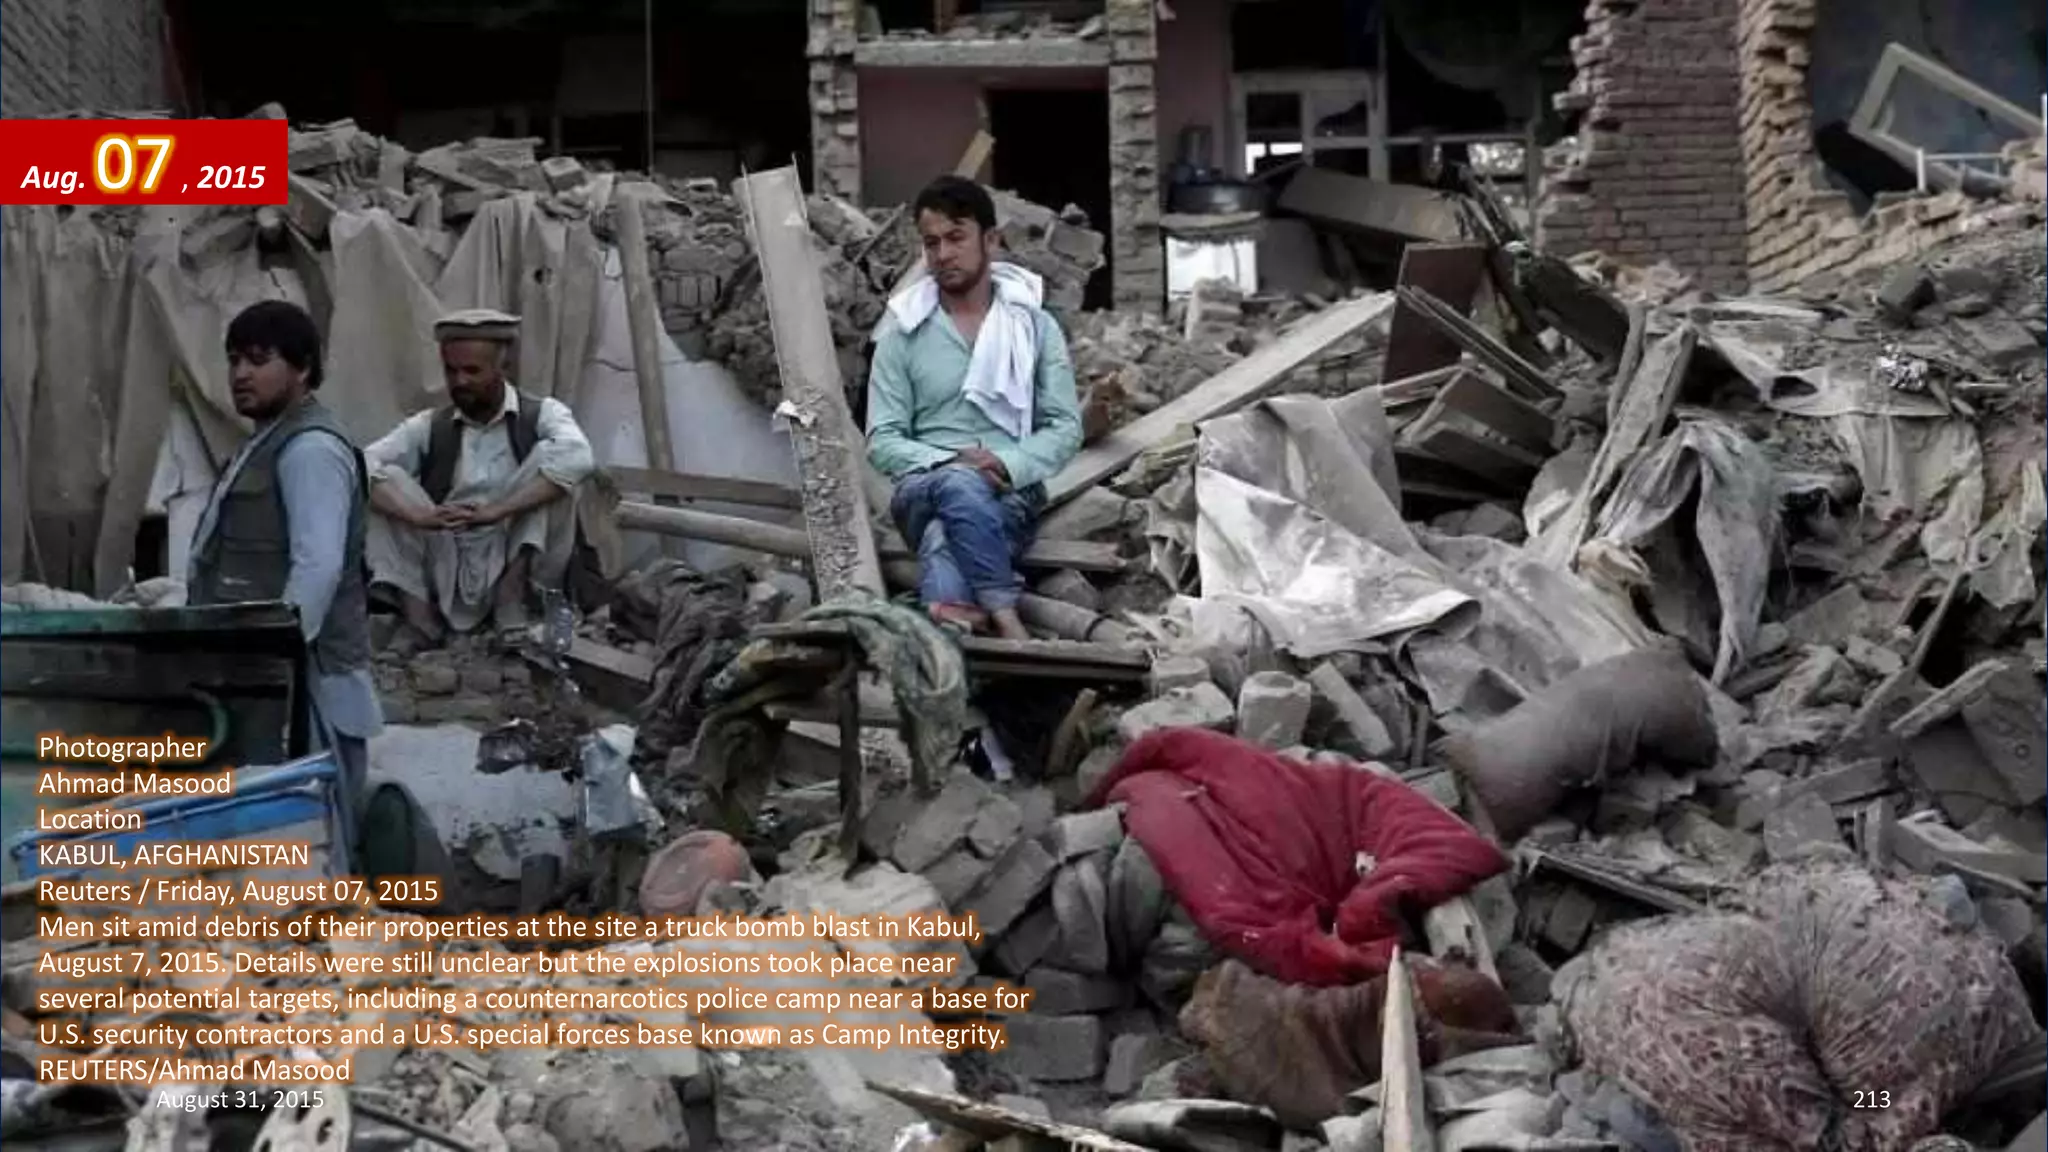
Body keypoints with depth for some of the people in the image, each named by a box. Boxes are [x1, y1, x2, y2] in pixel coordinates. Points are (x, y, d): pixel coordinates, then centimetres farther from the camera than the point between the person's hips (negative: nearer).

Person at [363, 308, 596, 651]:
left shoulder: (541, 415, -1)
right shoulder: (427, 427, 5)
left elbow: (578, 459, -24)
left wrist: (495, 511, -30)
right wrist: (420, 515, -28)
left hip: (512, 569, -2)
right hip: (445, 584, 2)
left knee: (548, 455, -18)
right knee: (387, 482, -12)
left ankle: (513, 598, -17)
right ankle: (419, 617, -16)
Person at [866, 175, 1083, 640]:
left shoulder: (1035, 326, 11)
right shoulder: (902, 333, 9)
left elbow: (1065, 427, 5)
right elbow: (883, 441, 3)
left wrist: (1007, 463, -15)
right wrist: (950, 462, -16)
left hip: (1010, 493, 1)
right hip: (924, 488, -1)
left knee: (946, 539, -35)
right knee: (959, 486, -38)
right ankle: (1005, 617, -49)